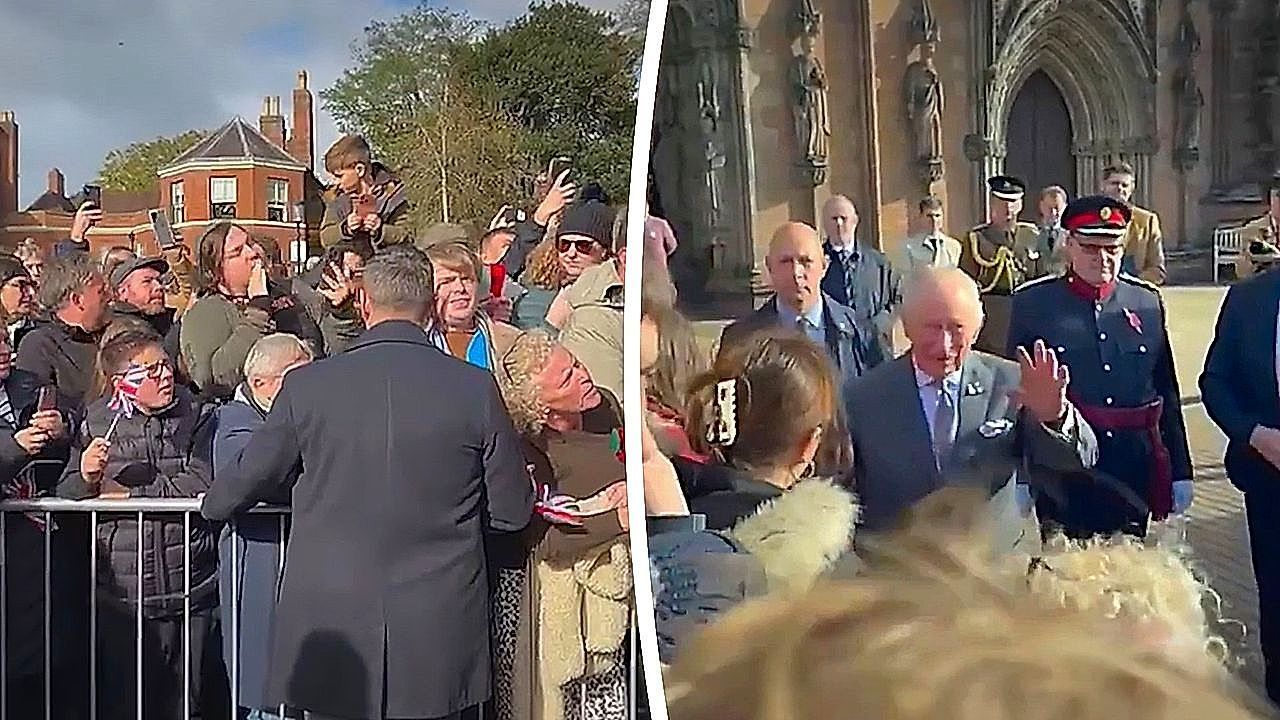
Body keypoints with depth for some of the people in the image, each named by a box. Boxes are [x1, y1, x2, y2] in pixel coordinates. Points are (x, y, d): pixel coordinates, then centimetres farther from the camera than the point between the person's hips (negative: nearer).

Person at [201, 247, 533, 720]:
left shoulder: (306, 385, -6)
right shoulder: (476, 387, -8)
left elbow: (242, 484, 6)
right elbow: (513, 512, -1)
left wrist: (215, 503, 30)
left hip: (330, 630, 0)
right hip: (437, 635, 0)